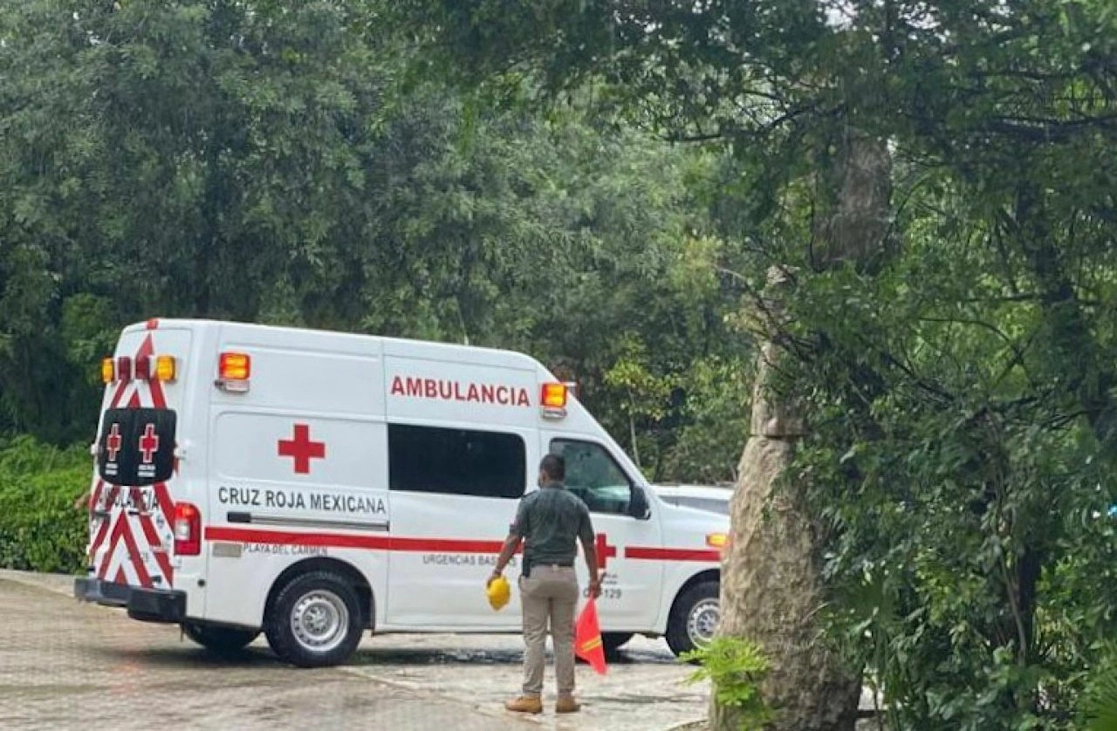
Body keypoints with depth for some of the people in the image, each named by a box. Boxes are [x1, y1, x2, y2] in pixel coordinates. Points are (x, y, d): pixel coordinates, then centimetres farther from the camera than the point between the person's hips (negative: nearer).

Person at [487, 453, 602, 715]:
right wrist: (594, 579, 16)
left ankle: (531, 696, 0)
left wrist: (498, 570, 2)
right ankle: (566, 697, 9)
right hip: (566, 575, 2)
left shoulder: (531, 501, -2)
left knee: (534, 637, 1)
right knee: (564, 638, 8)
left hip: (536, 573, -2)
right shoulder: (577, 504, 6)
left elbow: (514, 539, -4)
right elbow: (588, 545, 7)